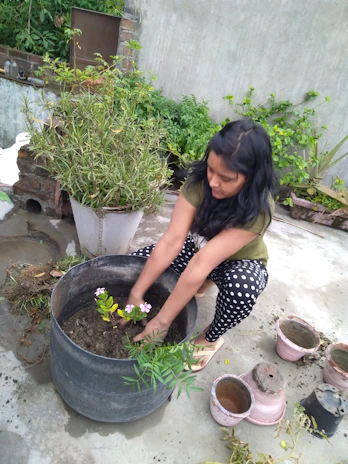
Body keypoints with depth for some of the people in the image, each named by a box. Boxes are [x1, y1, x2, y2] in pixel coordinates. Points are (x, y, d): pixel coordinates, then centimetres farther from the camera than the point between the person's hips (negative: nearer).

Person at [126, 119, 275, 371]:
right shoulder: (200, 180, -26)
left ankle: (212, 337, -5)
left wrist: (162, 321, -40)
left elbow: (202, 263, -42)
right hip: (204, 248, 4)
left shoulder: (258, 208, -36)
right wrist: (136, 294, -33)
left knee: (241, 288, -39)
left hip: (242, 263, -3)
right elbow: (171, 240, -30)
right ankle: (203, 283, 11)